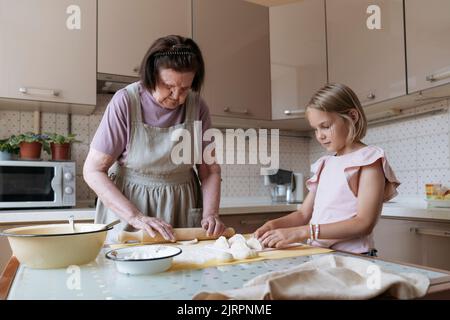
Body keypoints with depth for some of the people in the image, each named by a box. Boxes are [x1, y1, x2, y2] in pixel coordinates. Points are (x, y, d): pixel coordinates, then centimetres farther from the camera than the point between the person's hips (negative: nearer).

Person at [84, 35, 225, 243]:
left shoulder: (197, 107, -3)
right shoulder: (125, 102, -10)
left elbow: (210, 171, 3)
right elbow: (93, 171, -10)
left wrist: (211, 214, -12)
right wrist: (136, 217, -19)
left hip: (182, 207, 2)